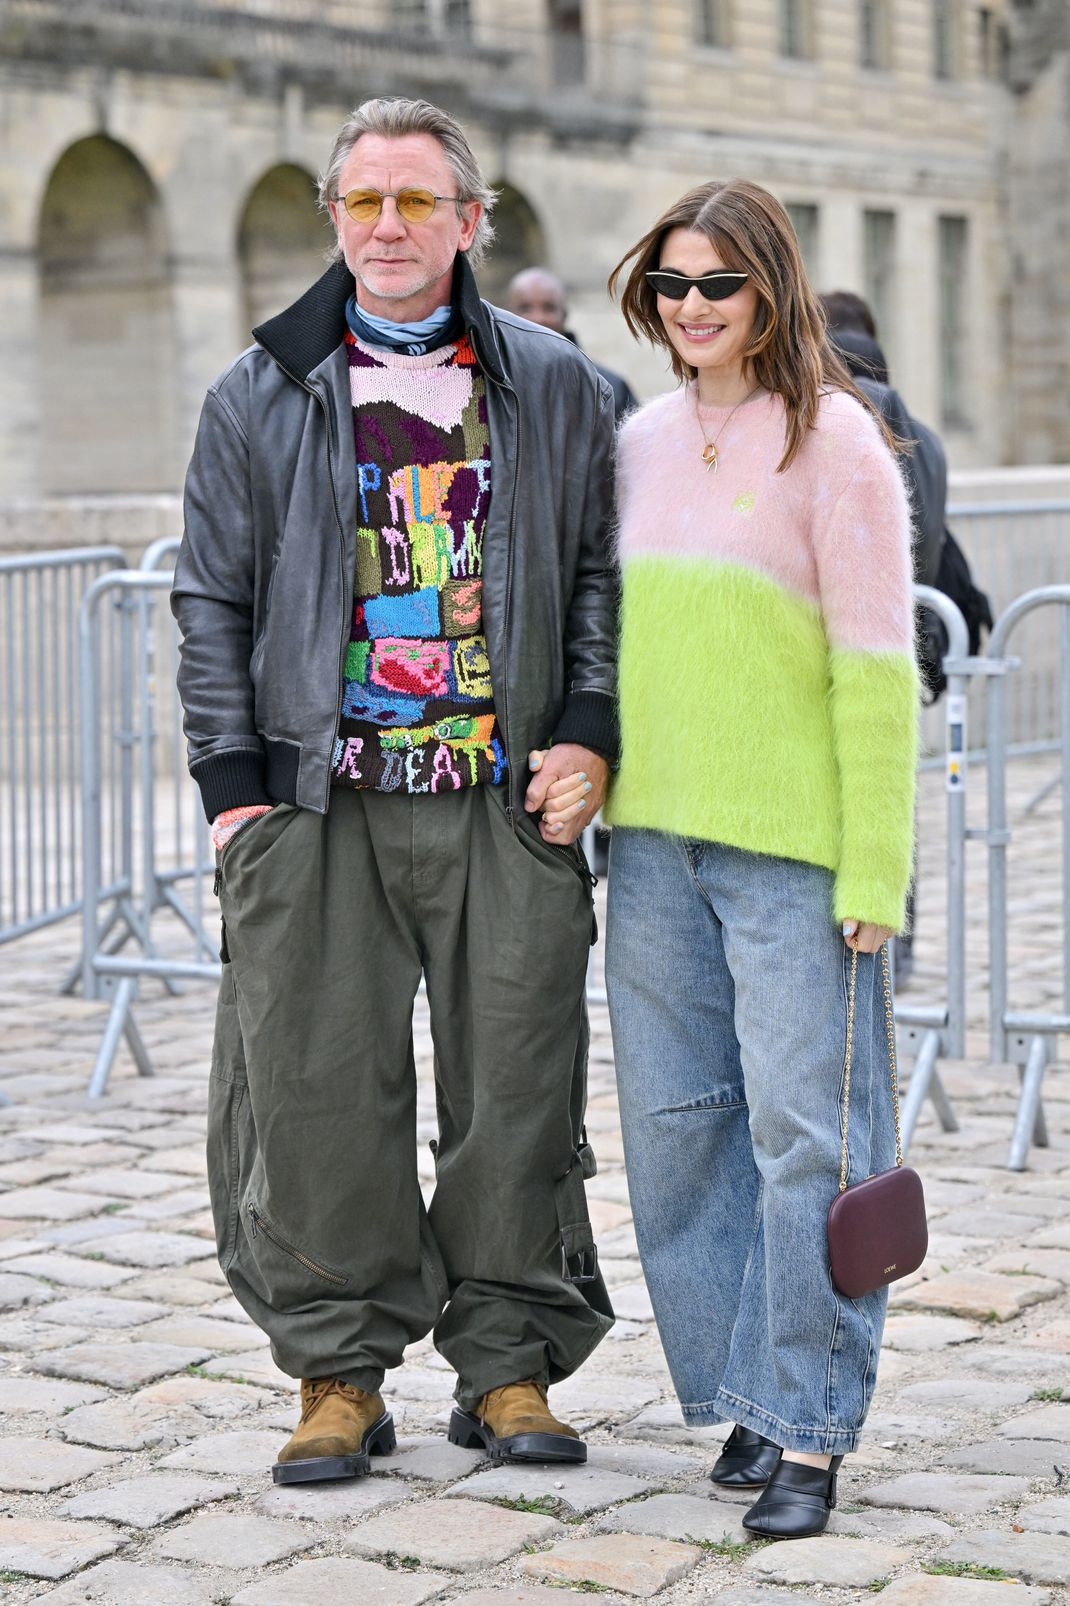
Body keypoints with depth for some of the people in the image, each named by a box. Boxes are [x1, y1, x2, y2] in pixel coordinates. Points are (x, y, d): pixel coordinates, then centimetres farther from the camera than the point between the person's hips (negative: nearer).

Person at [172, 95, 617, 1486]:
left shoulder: (554, 388, 9)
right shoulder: (261, 397, 8)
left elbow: (602, 571, 12)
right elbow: (214, 599, 8)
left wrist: (589, 733, -1)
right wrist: (233, 780, 0)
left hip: (508, 798, 1)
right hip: (322, 800, 0)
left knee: (517, 1088, 3)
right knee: (320, 1092, 0)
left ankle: (509, 1362, 16)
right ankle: (340, 1371, 13)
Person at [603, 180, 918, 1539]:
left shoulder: (832, 438, -6)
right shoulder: (640, 443, 11)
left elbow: (877, 667, -9)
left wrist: (874, 866, -13)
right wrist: (590, 774, 12)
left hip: (793, 843, -6)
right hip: (654, 835, 6)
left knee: (803, 1127, -4)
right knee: (676, 1119, 8)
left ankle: (809, 1427, 5)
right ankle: (744, 1394, 21)